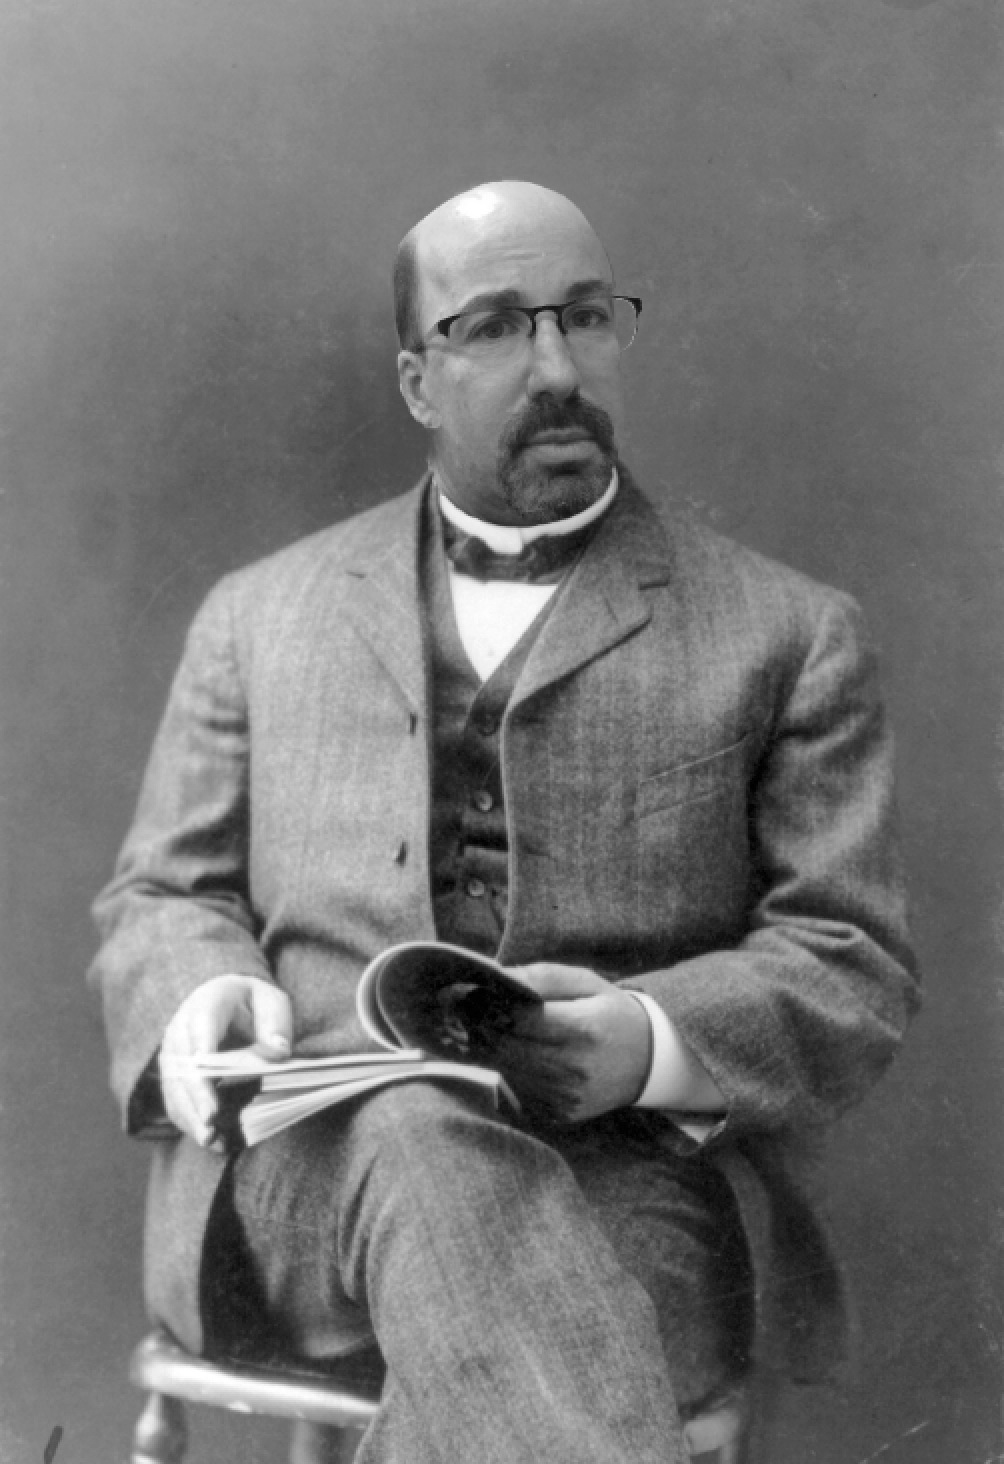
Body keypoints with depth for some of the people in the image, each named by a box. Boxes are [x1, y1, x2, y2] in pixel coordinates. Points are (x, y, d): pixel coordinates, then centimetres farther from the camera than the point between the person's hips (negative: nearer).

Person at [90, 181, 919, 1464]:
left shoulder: (788, 635, 12)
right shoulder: (259, 616, 19)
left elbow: (855, 970, 7)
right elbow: (159, 894, 19)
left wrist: (651, 1042, -14)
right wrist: (205, 999, -7)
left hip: (640, 1167, -1)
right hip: (307, 1161, 2)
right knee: (426, 1131, -34)